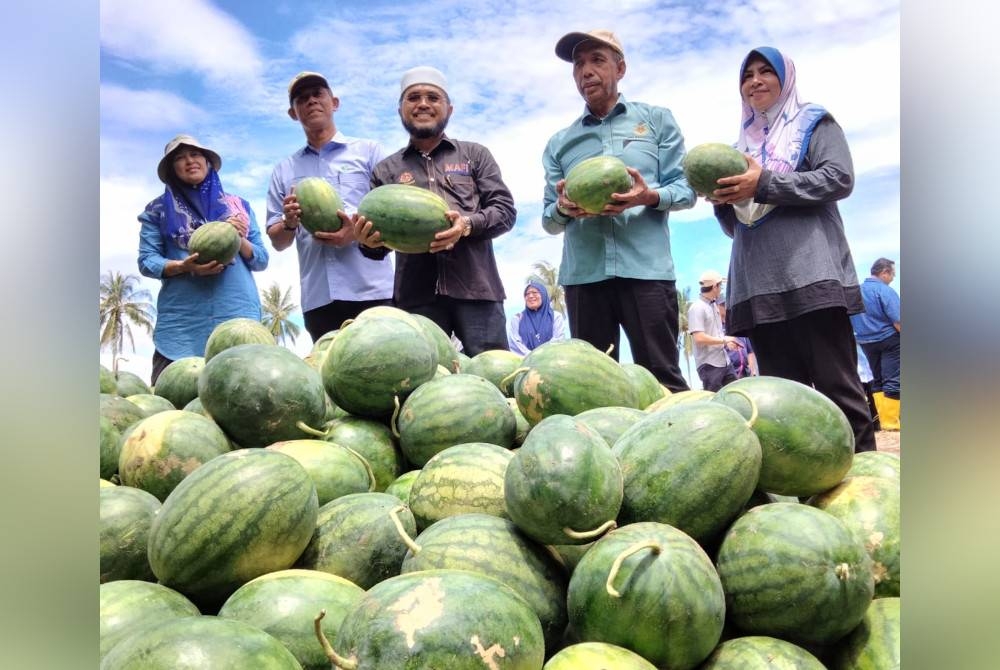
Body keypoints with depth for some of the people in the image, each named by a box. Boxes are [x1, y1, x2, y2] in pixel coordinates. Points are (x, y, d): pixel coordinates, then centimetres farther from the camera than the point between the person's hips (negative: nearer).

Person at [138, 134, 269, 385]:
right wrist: (183, 266, -12)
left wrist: (240, 241, -5)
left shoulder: (239, 206, 18)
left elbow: (262, 260, 14)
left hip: (238, 315, 1)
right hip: (181, 320, -1)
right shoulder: (160, 210, 13)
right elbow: (146, 261, 6)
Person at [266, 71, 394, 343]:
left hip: (371, 291, -2)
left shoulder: (369, 151, 11)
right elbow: (277, 241, 16)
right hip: (317, 298, 3)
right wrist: (289, 223, -7)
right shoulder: (284, 170, 18)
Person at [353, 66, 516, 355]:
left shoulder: (475, 155, 16)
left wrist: (468, 225, -14)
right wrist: (369, 241, -10)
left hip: (475, 288, -1)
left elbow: (505, 209, 7)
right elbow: (377, 237, 16)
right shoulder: (386, 171, 20)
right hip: (416, 295, 2)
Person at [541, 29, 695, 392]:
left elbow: (685, 188, 7)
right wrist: (563, 208, -10)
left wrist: (650, 196, -15)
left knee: (662, 380, -4)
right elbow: (549, 221, 14)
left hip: (645, 268, -2)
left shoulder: (656, 120, 13)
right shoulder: (559, 143, 18)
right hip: (583, 274, 3)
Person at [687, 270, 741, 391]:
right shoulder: (697, 308, -13)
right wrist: (724, 340, -11)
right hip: (709, 365, -9)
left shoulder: (713, 305, 14)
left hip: (724, 362, 9)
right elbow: (699, 338, -21)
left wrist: (727, 342, 6)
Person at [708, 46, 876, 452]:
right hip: (758, 285, 5)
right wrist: (722, 199, 2)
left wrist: (765, 184, -13)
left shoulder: (813, 123, 14)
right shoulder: (743, 143, 27)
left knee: (837, 385, -9)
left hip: (810, 276, -5)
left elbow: (839, 178, -5)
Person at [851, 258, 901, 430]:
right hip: (888, 340, -7)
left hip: (865, 342, 7)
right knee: (893, 381, -4)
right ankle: (891, 421, -5)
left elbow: (851, 320, 15)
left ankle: (884, 419, 15)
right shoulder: (885, 291, -14)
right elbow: (897, 321, -19)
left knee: (877, 380, 13)